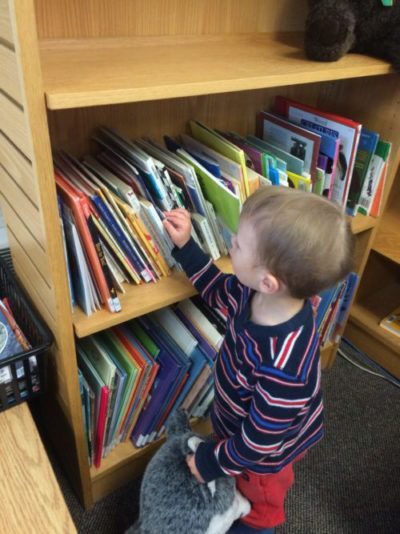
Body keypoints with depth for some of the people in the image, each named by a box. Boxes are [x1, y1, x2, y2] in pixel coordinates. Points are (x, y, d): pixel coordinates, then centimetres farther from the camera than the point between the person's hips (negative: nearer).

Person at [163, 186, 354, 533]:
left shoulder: (283, 366, -47)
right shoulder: (256, 293, -26)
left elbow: (262, 437, -30)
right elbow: (218, 290, -2)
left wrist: (214, 462, -14)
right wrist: (185, 245, -9)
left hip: (268, 452, -6)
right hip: (243, 423, 6)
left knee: (260, 502, 31)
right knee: (244, 486, 38)